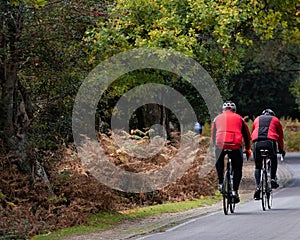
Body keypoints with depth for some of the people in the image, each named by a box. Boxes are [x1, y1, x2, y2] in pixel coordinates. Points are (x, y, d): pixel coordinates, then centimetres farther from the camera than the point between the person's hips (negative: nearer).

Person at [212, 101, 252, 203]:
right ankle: (235, 191, 2)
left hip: (220, 144, 1)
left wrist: (216, 146, 43)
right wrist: (248, 149, 37)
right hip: (236, 145, -1)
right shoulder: (239, 118, 22)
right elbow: (246, 135, 26)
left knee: (219, 162, 31)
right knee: (238, 169, 15)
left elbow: (213, 135, 29)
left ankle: (221, 183, 17)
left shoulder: (217, 118, 24)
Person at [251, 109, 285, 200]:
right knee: (273, 161, 27)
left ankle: (258, 186, -7)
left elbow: (252, 134, 34)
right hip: (270, 142, -1)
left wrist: (254, 147, 42)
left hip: (257, 143, 1)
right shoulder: (275, 120, 25)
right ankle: (273, 179, 11)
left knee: (258, 166, 10)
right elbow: (280, 136, 29)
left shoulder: (257, 119, 30)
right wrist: (281, 149, 39)